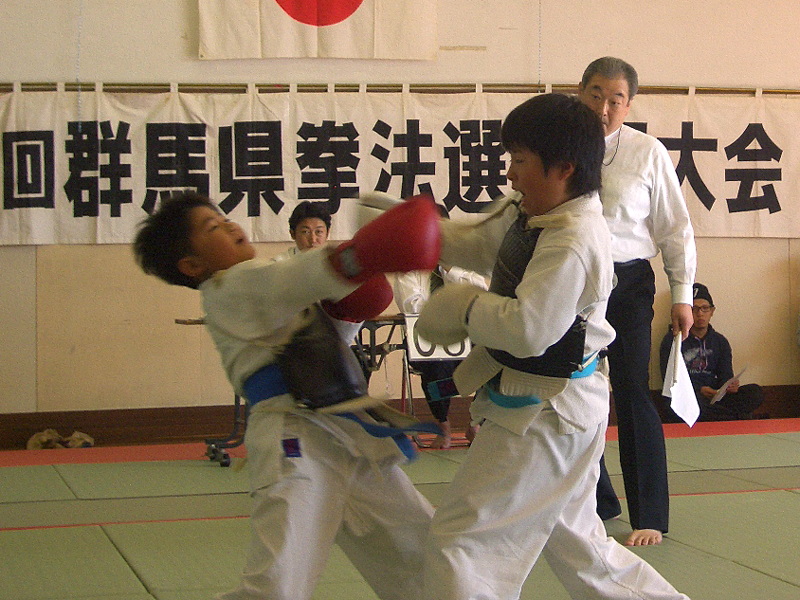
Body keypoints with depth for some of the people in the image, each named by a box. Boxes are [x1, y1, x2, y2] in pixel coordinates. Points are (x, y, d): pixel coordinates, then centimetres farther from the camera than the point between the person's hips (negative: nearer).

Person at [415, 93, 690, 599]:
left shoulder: (573, 243, -25)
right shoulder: (531, 215, 6)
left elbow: (527, 329, -30)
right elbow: (478, 245, 17)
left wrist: (464, 305, -14)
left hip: (545, 414, -11)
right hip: (555, 406, 11)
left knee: (462, 541, -8)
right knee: (576, 544, 23)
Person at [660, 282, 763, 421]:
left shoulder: (720, 341, 20)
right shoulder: (672, 340, 5)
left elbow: (726, 377, 12)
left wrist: (730, 386, -15)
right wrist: (699, 391, -22)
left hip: (714, 399, 4)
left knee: (755, 392, -19)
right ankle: (739, 417, -29)